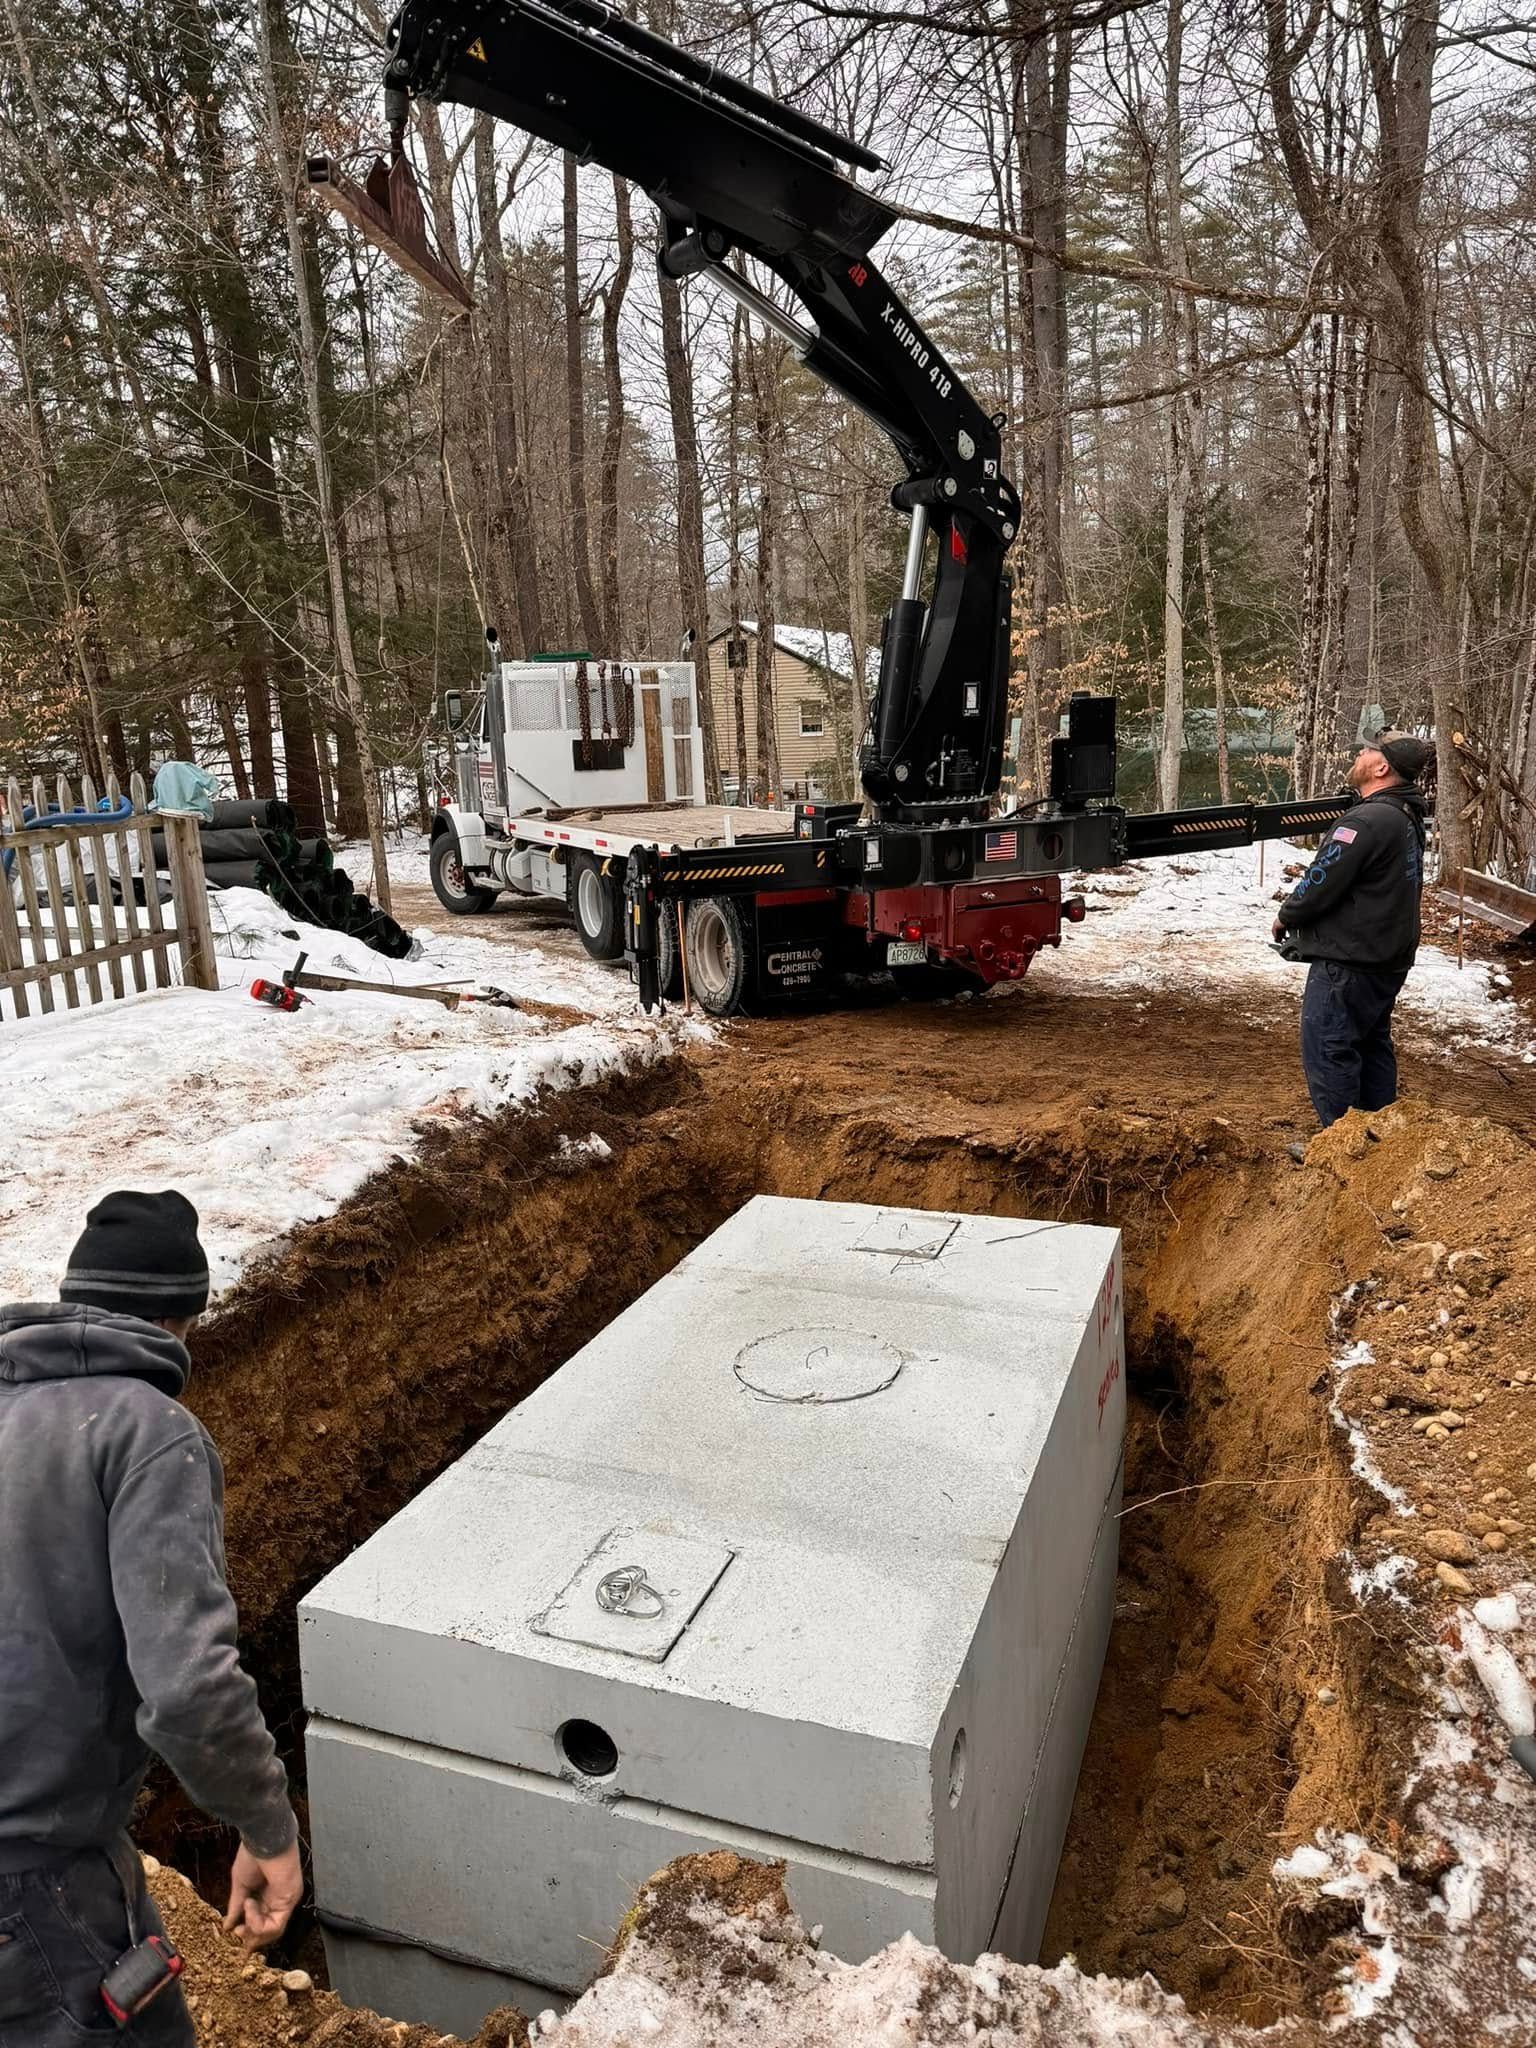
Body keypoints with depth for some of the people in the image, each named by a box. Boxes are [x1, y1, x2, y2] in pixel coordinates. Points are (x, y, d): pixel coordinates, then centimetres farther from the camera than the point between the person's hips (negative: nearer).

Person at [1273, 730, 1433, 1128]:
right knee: (1372, 1044, 19)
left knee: (1327, 1050, -2)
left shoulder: (1366, 821, -22)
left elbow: (1321, 883, -20)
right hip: (1388, 959, 10)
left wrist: (1286, 917, -2)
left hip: (1348, 962, -10)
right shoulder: (1407, 819, 10)